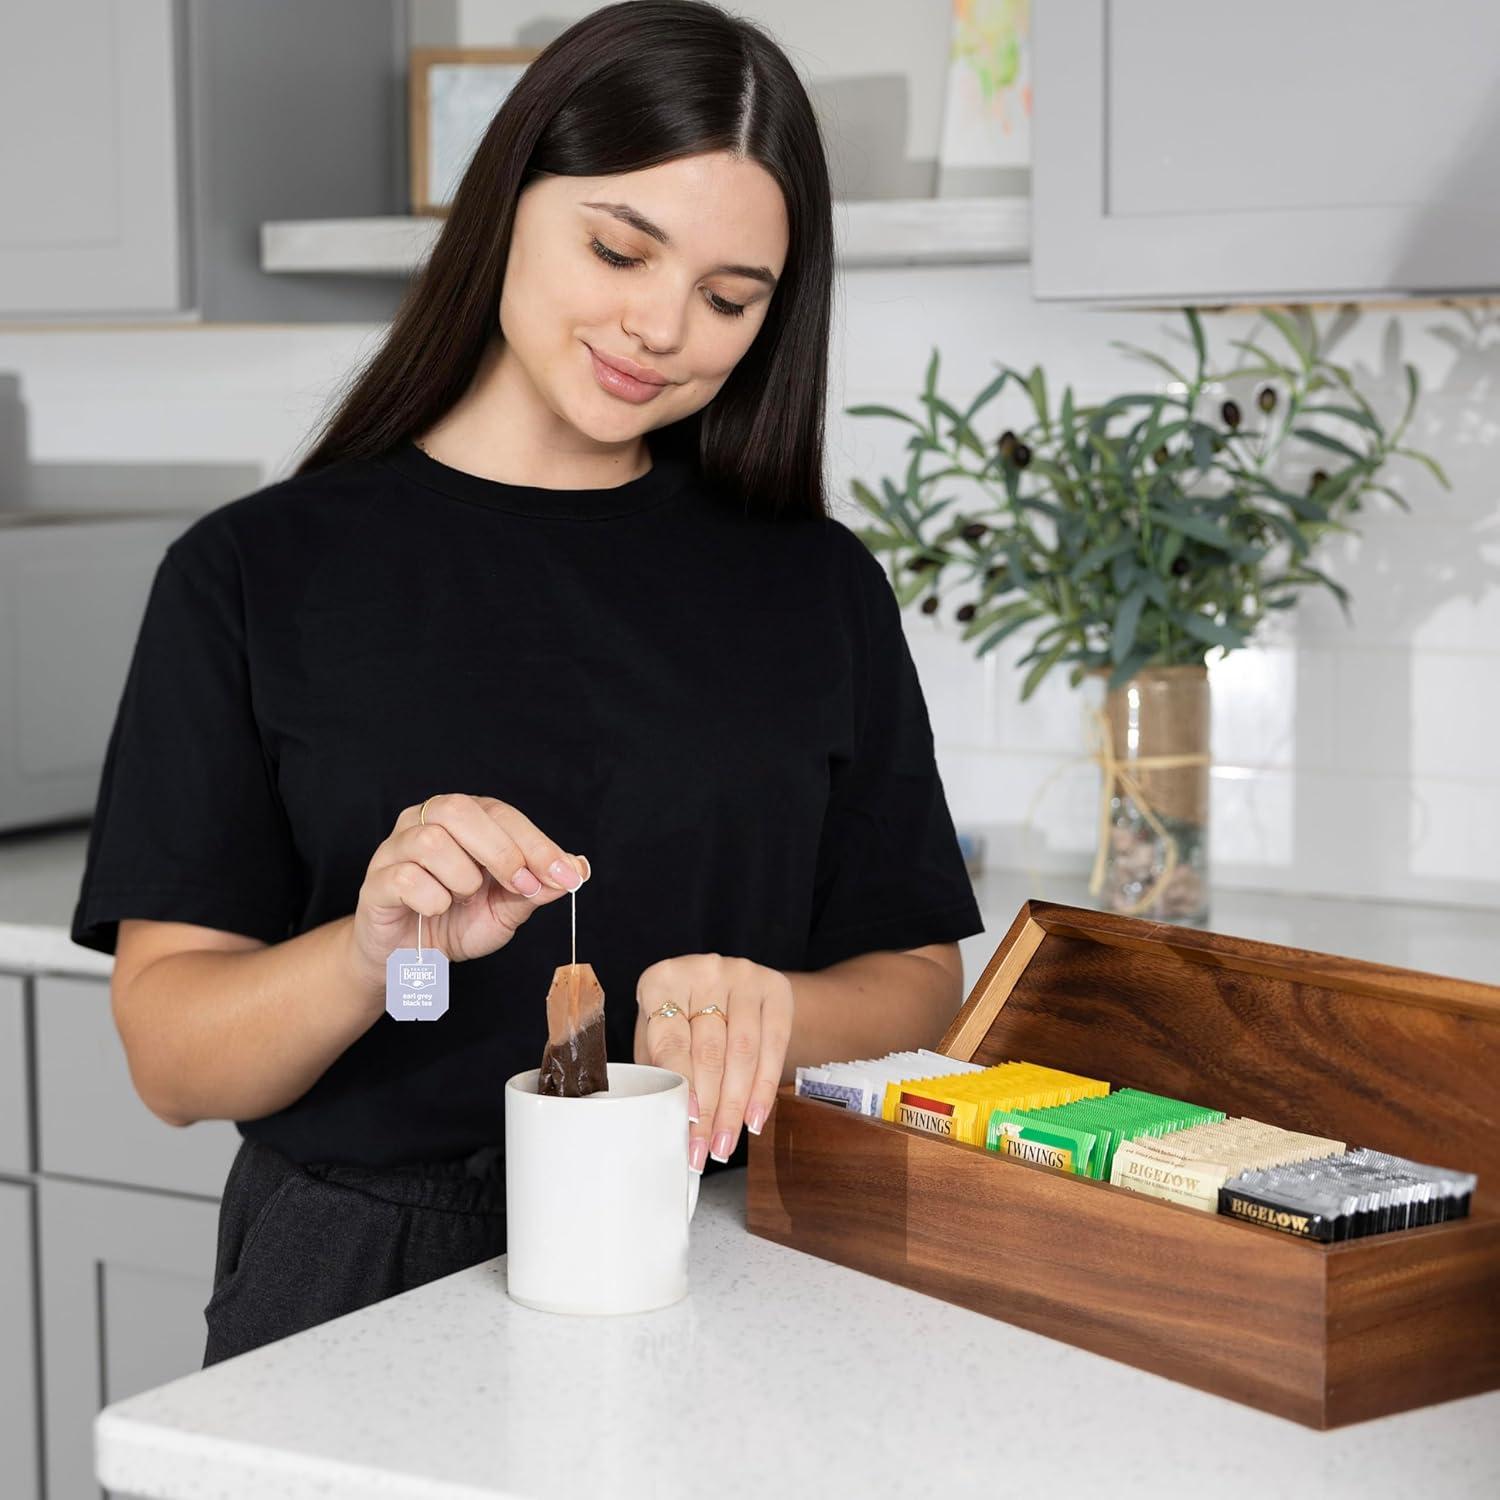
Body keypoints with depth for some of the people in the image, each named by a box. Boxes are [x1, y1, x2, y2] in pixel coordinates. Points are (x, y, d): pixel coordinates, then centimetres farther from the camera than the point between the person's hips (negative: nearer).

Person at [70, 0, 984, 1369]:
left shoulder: (816, 588, 11)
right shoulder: (257, 574, 3)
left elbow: (918, 985, 11)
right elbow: (172, 1059, 0)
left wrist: (767, 1013, -10)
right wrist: (374, 955, -19)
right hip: (358, 1290, -2)